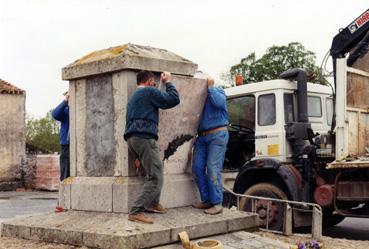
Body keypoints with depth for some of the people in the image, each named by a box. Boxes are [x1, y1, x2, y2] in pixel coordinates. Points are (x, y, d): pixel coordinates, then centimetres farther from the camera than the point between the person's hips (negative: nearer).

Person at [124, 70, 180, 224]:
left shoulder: (133, 97, 28)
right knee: (155, 178, -10)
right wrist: (168, 82, 11)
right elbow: (173, 100, -3)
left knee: (155, 169, 23)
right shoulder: (149, 91, 0)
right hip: (144, 137, -10)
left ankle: (152, 203, 20)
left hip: (132, 138, 10)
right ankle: (136, 212, -17)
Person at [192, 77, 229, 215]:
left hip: (217, 135, -7)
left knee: (213, 169, -13)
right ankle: (206, 200, 11)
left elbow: (219, 102, -21)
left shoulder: (217, 91, 2)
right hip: (202, 136, 7)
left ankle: (217, 204, -9)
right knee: (197, 168, 1)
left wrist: (210, 86, -13)